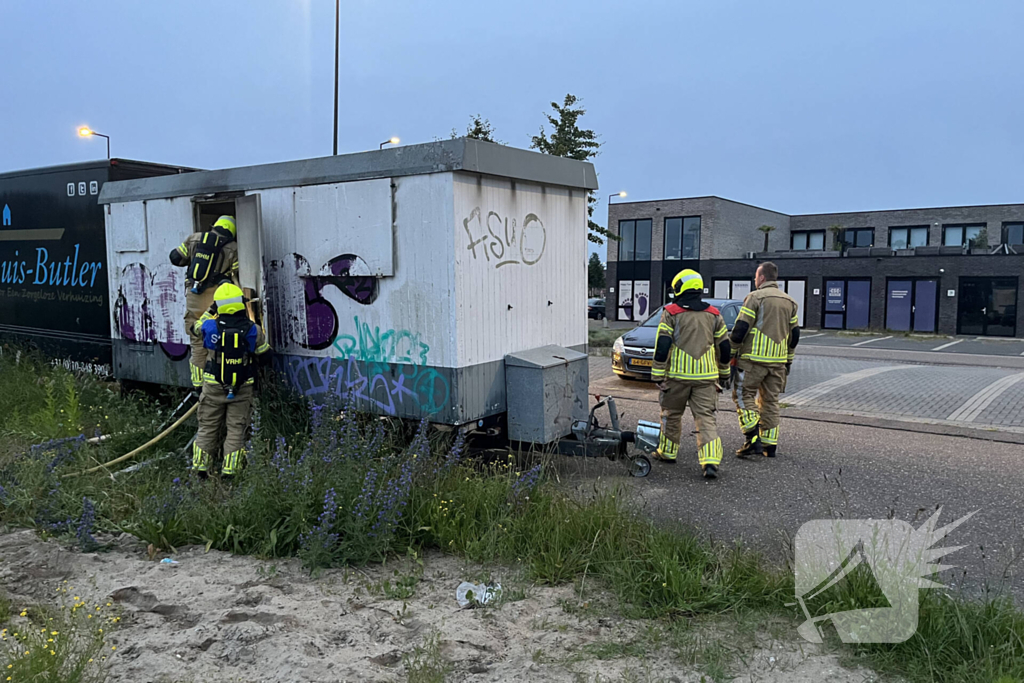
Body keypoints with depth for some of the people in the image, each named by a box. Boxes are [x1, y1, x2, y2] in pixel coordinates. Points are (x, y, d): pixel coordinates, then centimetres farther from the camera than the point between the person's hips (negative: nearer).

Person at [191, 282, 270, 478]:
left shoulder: (209, 327, -12)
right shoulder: (253, 330, -13)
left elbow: (197, 326, 12)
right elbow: (264, 351, 5)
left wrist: (210, 311, 21)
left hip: (213, 387, 1)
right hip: (242, 389, -1)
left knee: (207, 426, 16)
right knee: (236, 428, 9)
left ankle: (200, 465, 23)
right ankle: (230, 469, 9)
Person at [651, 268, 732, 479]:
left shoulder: (671, 313, -3)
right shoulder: (713, 314, 9)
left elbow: (662, 346, -8)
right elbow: (724, 347, 14)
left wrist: (658, 375, -4)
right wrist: (724, 373, 25)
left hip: (678, 374, -2)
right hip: (706, 375, 2)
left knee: (671, 414, 16)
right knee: (706, 417, 1)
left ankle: (667, 452, 30)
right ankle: (711, 461, -12)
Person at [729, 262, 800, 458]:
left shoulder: (755, 297, -6)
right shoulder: (790, 301, 14)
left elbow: (740, 329, -11)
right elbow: (794, 334, 17)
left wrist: (732, 353, -2)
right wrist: (788, 360, 24)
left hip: (754, 358, -6)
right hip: (778, 360, 6)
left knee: (744, 394, 2)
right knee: (770, 400, 12)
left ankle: (753, 439, -8)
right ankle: (770, 444, 14)